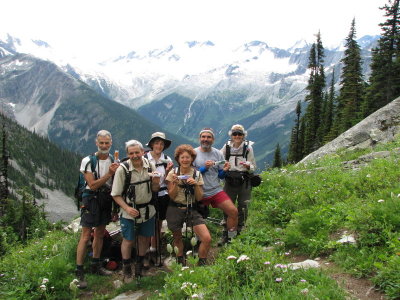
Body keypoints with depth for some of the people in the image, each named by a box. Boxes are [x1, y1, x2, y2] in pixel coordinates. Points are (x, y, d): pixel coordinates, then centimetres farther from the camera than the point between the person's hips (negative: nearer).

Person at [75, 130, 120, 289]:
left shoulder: (114, 161, 4)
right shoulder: (88, 161, -11)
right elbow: (92, 185, -18)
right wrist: (109, 173, -22)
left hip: (106, 200, 5)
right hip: (91, 199, -5)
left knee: (100, 234, 15)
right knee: (86, 235, -6)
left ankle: (96, 264, 28)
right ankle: (79, 271, -1)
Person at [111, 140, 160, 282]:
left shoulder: (150, 166, -5)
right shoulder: (122, 169, -18)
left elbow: (154, 190, 4)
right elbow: (116, 195, -12)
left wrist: (156, 183, -18)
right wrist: (127, 208, -25)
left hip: (148, 210, 4)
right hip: (130, 211, -4)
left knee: (144, 238, 16)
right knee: (128, 241, 6)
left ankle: (139, 265, 38)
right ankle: (126, 270, 27)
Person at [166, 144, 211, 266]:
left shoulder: (197, 174, 1)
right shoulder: (173, 173, -3)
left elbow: (199, 198, -2)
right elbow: (172, 196, -4)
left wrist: (195, 185, -18)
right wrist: (175, 183, -19)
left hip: (192, 210, 1)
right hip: (175, 210, 0)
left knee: (207, 239, -13)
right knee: (177, 238, 14)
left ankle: (201, 264, 10)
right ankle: (180, 263, 41)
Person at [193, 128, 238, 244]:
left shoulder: (217, 153, 4)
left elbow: (221, 176, 8)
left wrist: (225, 170, -14)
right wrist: (204, 168, -22)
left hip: (216, 191, 2)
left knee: (233, 211, -13)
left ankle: (231, 240, 3)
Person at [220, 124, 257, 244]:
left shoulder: (248, 147, -1)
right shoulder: (226, 147, 3)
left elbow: (253, 167, 3)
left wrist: (248, 166, -19)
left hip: (244, 181, -1)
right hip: (230, 181, 1)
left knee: (242, 207, 4)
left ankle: (240, 233, 19)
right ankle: (226, 235, 13)